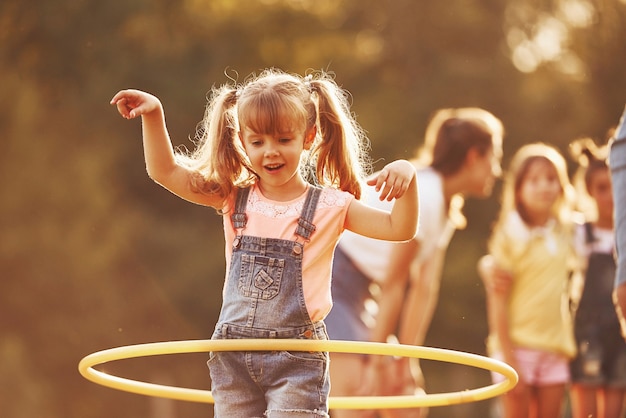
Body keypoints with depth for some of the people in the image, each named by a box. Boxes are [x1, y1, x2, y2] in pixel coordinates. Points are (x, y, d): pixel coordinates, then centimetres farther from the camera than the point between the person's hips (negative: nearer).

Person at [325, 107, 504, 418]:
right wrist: (375, 363, -17)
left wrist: (406, 361, 3)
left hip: (356, 290, 10)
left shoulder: (447, 208, 8)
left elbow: (424, 288, 6)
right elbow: (393, 287, -21)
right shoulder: (422, 195, -22)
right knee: (351, 390, -20)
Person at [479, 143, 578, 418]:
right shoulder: (510, 235, -7)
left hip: (555, 347, 5)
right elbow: (498, 300, -9)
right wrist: (508, 358, -14)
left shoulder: (564, 234, 8)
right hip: (517, 345, -5)